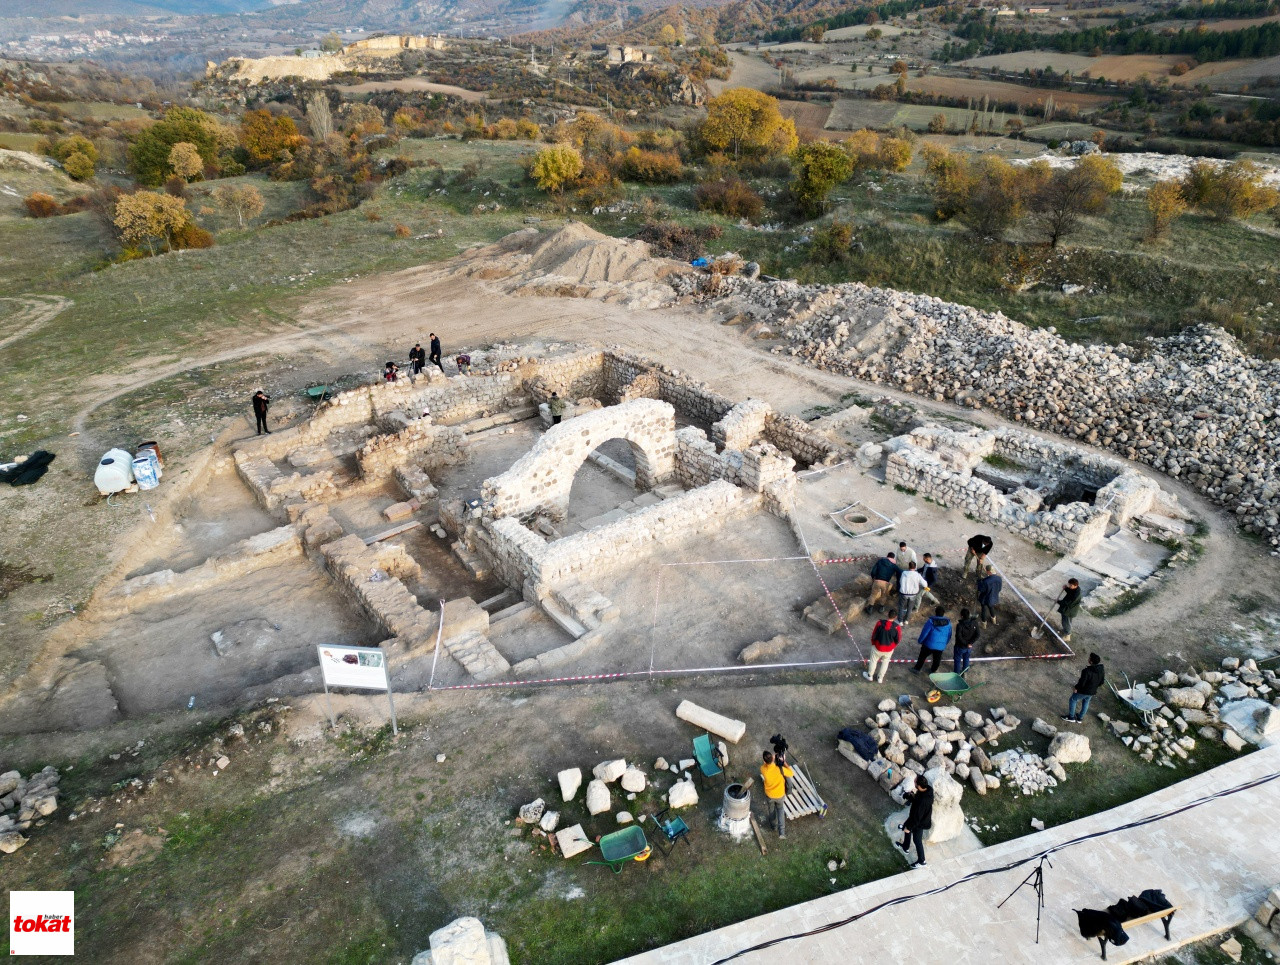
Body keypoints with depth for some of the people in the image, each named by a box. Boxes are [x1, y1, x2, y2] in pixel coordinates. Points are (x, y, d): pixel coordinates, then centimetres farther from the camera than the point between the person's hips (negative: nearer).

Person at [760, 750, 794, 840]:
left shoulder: (763, 769, -29)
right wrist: (785, 764, -7)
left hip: (769, 795, 1)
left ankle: (773, 824, 56)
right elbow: (791, 774, -15)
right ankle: (781, 831, 20)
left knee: (771, 809, 31)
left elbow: (766, 764, -3)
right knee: (780, 809, 28)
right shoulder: (780, 769, -35)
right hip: (780, 794, -1)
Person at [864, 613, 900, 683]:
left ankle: (870, 675, 44)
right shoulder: (897, 627, -23)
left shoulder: (880, 623, -24)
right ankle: (880, 678, 42)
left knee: (873, 661, 24)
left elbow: (874, 636, -11)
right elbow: (898, 640, -9)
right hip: (889, 649, 1)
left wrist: (873, 643, 10)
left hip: (877, 647, -1)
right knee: (885, 663, 26)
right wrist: (892, 646, 12)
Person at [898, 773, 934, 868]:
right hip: (923, 817, 8)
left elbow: (917, 817, -30)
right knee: (906, 826, 29)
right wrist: (911, 795, -18)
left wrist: (909, 827, -17)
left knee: (917, 840, 16)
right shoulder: (928, 789, -18)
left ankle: (921, 861, 39)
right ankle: (905, 847, 52)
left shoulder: (922, 801, -43)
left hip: (920, 822, -8)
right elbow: (916, 799, 2)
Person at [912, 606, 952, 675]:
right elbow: (949, 636, 4)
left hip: (929, 644, -2)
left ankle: (917, 669, 28)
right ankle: (933, 670, 42)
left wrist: (920, 641, 2)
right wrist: (945, 643, 20)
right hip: (941, 646, 3)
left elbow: (924, 633, -14)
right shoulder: (948, 623, -8)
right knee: (937, 659, 24)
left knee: (922, 657, 17)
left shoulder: (931, 621, -19)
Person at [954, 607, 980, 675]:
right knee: (966, 659, 29)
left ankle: (957, 674, 34)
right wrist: (970, 643, -14)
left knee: (957, 660, 19)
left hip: (960, 646, -4)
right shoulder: (974, 623, -18)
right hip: (969, 647, 5)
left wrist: (965, 643, -12)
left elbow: (959, 637, -28)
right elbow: (978, 634, -14)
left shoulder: (960, 625, -33)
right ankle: (964, 671, 48)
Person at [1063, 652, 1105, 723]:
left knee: (1073, 700, 16)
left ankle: (1071, 717, 25)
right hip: (1092, 691, 6)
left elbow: (1082, 682, -27)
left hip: (1083, 691, -6)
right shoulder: (1102, 671, -12)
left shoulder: (1087, 671, -35)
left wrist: (1076, 688, -10)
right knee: (1086, 702, 27)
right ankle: (1080, 718, 40)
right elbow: (1101, 682, 2)